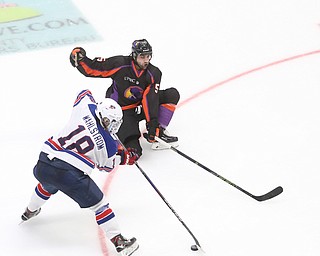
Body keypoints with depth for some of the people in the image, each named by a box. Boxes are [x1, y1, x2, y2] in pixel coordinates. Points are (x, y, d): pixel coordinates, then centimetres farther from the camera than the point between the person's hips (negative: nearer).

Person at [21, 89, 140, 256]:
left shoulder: (86, 107, 5)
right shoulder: (110, 144, 0)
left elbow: (84, 94, 29)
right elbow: (106, 166, 17)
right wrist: (124, 157, 31)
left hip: (42, 166, 6)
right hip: (70, 175, -6)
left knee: (47, 186, 39)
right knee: (98, 203, 7)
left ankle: (30, 212, 63)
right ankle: (119, 242, 7)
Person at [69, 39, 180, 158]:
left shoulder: (154, 74, -10)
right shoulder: (119, 64, -20)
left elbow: (151, 100, -16)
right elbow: (91, 69, -14)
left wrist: (153, 124, -25)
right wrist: (80, 59, -32)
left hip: (140, 107, 5)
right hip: (122, 112, -5)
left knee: (172, 94, -8)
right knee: (134, 150, -21)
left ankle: (160, 131, -2)